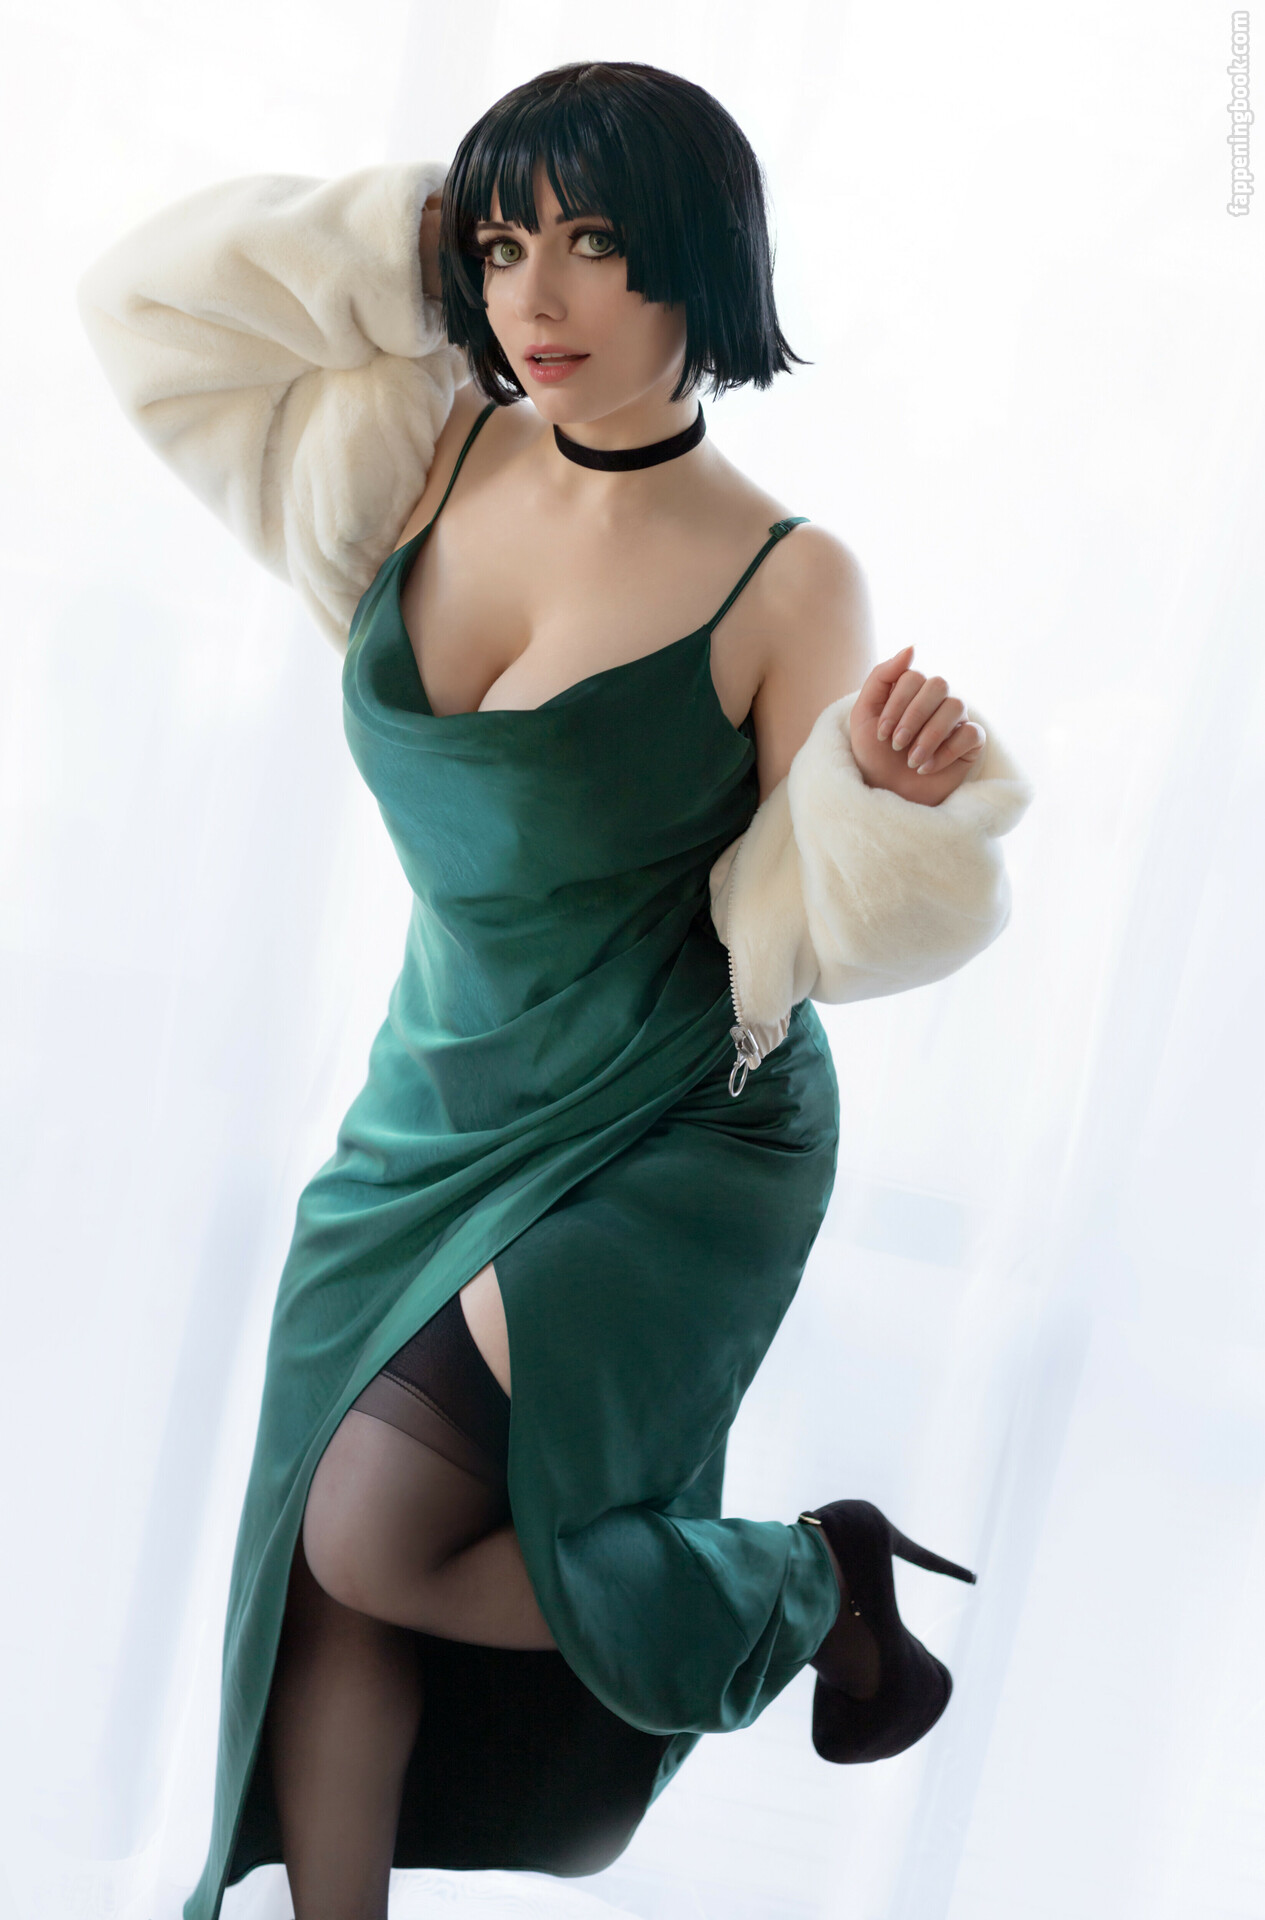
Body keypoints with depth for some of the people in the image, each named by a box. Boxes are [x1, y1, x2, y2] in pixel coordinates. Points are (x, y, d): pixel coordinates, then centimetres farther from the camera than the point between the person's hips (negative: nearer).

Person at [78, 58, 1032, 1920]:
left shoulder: (786, 581, -13)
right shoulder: (424, 460, -1)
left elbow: (815, 927, -10)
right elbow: (152, 301, 3)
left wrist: (889, 794, -30)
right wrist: (409, 247, -4)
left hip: (679, 1138, -5)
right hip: (438, 1110, 5)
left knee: (380, 1531, -17)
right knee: (318, 1565, 5)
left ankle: (818, 1576, 9)